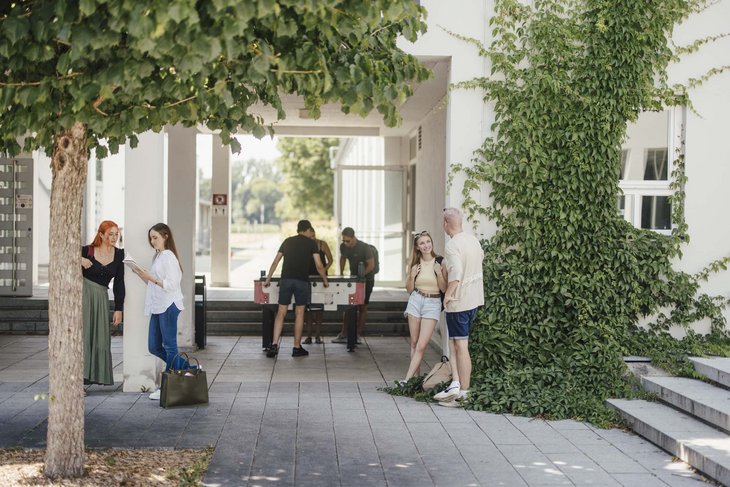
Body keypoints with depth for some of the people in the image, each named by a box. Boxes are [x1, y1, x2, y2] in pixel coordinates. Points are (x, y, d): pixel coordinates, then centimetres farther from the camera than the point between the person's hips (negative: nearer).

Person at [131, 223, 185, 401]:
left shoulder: (169, 257, -11)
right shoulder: (157, 256, 17)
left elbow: (171, 284, -18)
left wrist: (151, 277, -20)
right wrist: (141, 275, 6)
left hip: (168, 306, -10)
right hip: (157, 306, 10)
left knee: (169, 346, -2)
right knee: (154, 347, 10)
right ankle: (185, 368, 21)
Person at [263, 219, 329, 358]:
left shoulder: (287, 241, 15)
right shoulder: (311, 243, 6)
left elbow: (275, 262, 16)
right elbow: (319, 266, 0)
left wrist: (268, 279, 23)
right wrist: (325, 280, 15)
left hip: (286, 279, 3)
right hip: (302, 281, -2)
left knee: (281, 313, 3)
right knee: (299, 313, 5)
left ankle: (274, 344, -7)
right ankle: (297, 348, 9)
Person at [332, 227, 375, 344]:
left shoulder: (365, 248, -22)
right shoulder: (343, 247, -5)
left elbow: (371, 265, -20)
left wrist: (361, 274, -30)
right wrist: (341, 273, 7)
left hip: (366, 279, -5)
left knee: (362, 307, -1)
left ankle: (358, 335, 4)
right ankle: (344, 335, 2)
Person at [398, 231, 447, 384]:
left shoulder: (440, 262, -4)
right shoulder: (415, 264, 6)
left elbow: (444, 289, -2)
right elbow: (409, 290, 11)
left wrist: (439, 273, -17)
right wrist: (412, 276, -6)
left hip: (433, 304, -3)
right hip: (415, 301, 4)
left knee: (421, 346, -9)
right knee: (414, 343, 6)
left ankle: (407, 380, -8)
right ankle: (416, 376, 16)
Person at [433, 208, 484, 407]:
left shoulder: (452, 245, -18)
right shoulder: (473, 240, 8)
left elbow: (456, 273, -31)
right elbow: (481, 256, 29)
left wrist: (448, 294, -19)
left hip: (458, 301, -8)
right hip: (475, 299, 8)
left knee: (461, 346, -2)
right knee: (454, 342, 14)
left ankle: (463, 392, 3)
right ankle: (456, 383, 6)